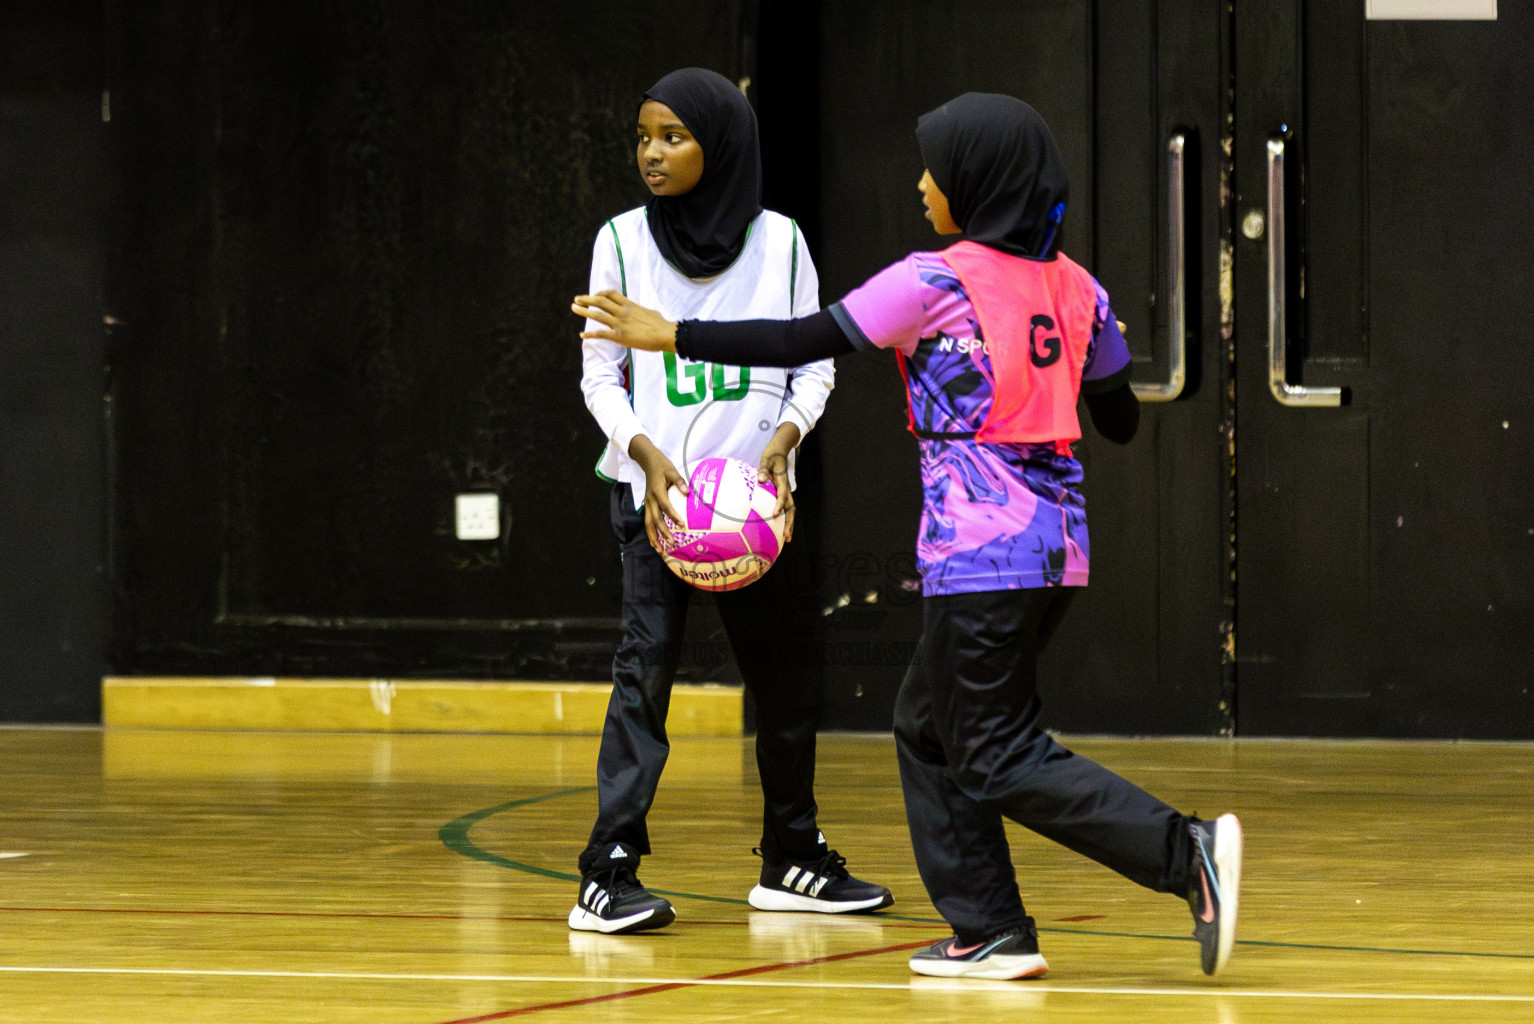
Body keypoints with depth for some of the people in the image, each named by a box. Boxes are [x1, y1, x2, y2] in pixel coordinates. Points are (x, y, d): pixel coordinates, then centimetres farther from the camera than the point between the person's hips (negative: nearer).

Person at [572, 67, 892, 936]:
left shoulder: (778, 240, 3)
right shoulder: (624, 241, 0)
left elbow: (815, 365, 5)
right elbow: (600, 375, 2)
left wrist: (784, 439, -13)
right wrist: (648, 456, -14)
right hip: (655, 492, -2)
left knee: (787, 669, 8)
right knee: (648, 663, -14)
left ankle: (793, 860, 24)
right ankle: (608, 874, -16)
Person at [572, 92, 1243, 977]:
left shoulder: (937, 282, -10)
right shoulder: (1076, 289, 9)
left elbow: (802, 342, -9)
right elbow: (1121, 422, 17)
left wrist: (671, 335, -2)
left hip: (979, 548, -8)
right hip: (1057, 543, 8)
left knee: (1000, 757, -3)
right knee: (930, 726, 18)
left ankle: (1186, 853, -18)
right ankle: (991, 934, 15)